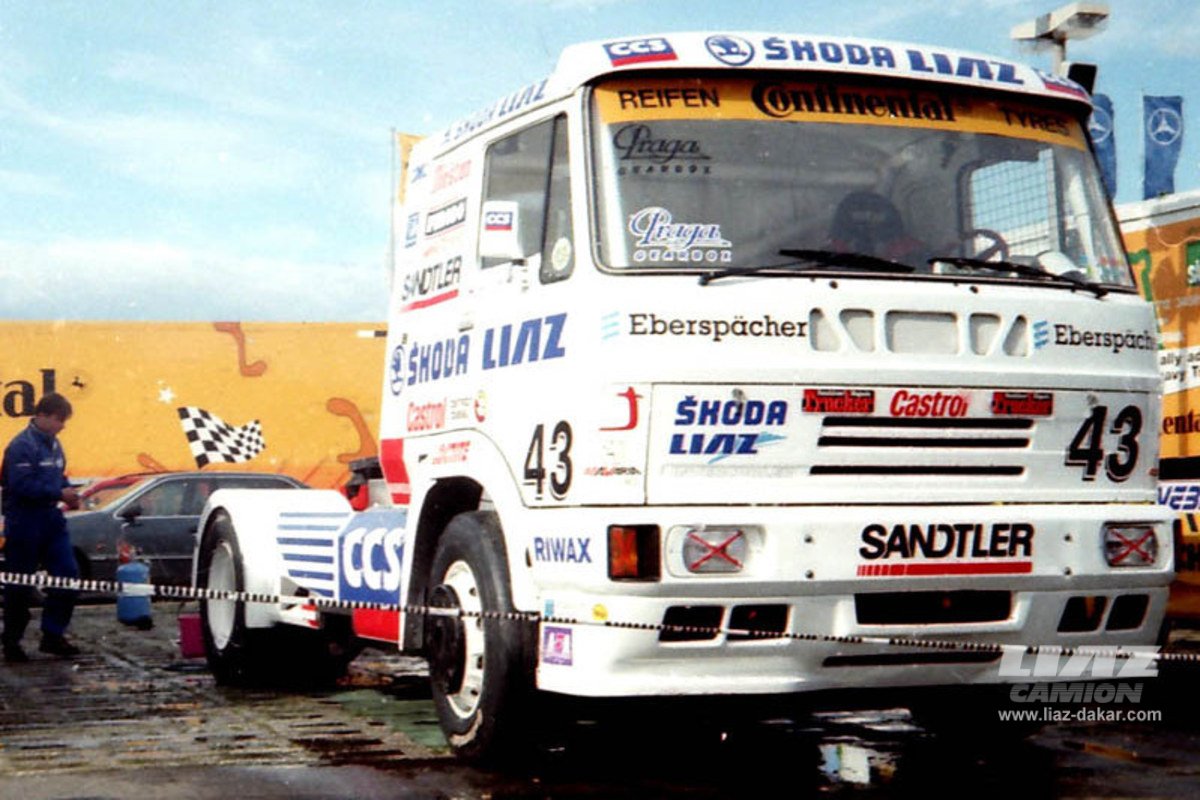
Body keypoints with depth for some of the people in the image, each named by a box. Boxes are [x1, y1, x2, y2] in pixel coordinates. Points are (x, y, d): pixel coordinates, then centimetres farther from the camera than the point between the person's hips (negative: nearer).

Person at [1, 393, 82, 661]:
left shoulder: (52, 443, 12)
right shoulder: (22, 445, -16)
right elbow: (22, 485, -24)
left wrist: (68, 492, 3)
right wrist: (59, 493, -20)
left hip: (51, 519, 8)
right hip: (25, 524, -8)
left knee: (68, 576, 3)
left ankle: (53, 635, 12)